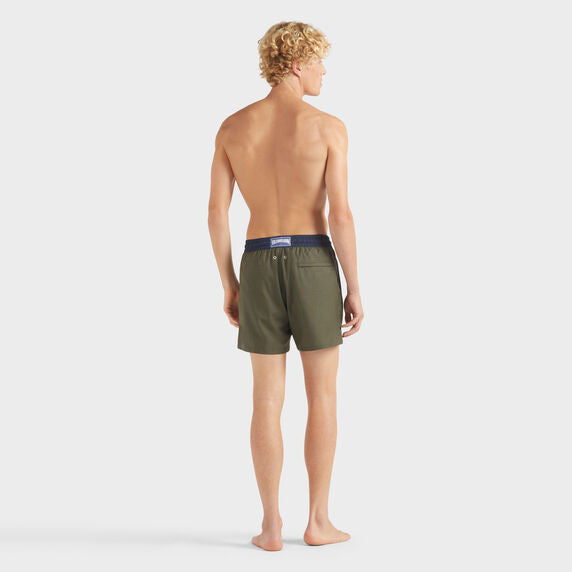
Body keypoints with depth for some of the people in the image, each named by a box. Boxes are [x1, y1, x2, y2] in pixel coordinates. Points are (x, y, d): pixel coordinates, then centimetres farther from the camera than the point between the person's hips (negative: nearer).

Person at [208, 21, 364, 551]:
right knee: (322, 396, 8)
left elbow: (216, 213, 2)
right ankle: (318, 521, 11)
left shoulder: (232, 126, 4)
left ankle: (271, 526, 8)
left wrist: (229, 285, 11)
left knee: (267, 400, 7)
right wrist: (355, 289, -3)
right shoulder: (329, 126, -6)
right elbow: (340, 215, -11)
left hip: (259, 268, 3)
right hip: (312, 265, -2)